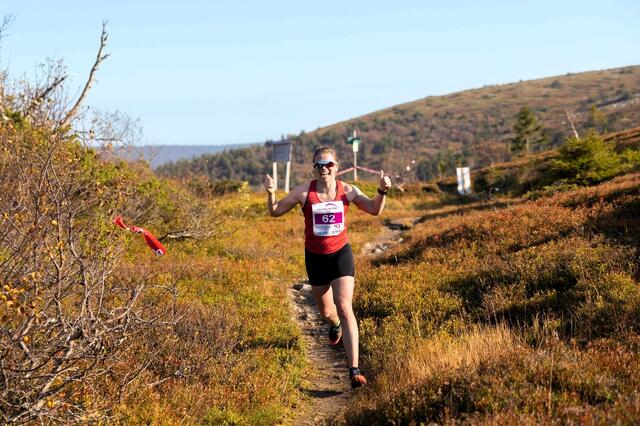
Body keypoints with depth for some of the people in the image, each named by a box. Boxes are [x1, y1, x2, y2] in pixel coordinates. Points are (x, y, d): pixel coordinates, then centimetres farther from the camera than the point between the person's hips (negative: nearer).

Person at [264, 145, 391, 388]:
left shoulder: (347, 191, -8)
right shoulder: (304, 192, -12)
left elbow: (374, 209, 4)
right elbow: (276, 212, -3)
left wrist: (383, 191, -15)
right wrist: (271, 194, -24)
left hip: (341, 253, -1)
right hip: (315, 257, 1)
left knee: (344, 308, -16)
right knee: (325, 310, 18)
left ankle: (354, 370, -18)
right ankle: (335, 325, 60)